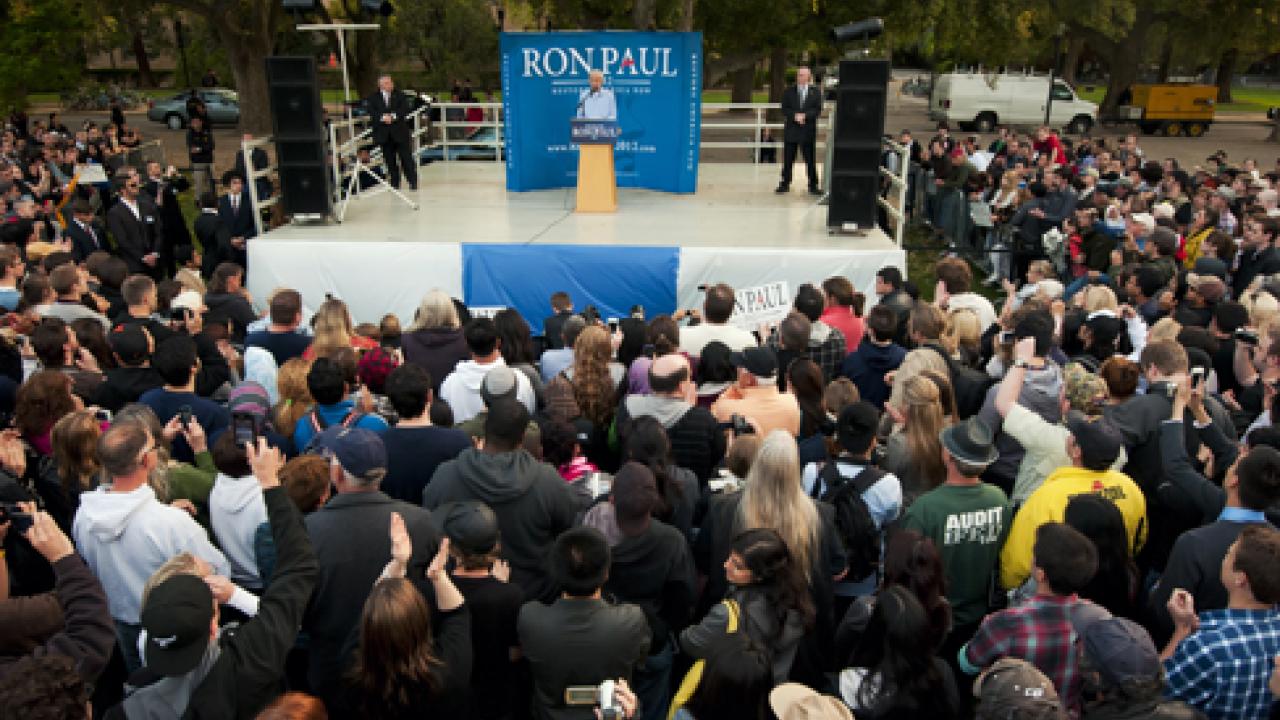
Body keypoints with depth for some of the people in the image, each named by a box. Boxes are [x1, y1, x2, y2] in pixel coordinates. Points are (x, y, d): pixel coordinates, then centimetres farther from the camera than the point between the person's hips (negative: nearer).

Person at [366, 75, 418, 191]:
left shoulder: (400, 96, 6)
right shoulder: (373, 98, 7)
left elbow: (405, 109, -7)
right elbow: (372, 113, -5)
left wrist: (393, 116, -20)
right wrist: (383, 117, -22)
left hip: (400, 132, -1)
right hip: (384, 134, 1)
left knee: (406, 157, -1)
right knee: (390, 160, 5)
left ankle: (413, 181, 5)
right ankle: (395, 183, 13)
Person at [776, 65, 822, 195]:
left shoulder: (815, 91, 5)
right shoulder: (788, 91, 8)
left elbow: (818, 110, -2)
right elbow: (784, 109, 0)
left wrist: (804, 115, -17)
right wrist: (795, 116, -17)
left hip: (808, 130, -1)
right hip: (791, 130, 1)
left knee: (810, 160, 2)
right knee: (788, 159, 4)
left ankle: (813, 185, 8)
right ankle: (785, 184, 13)